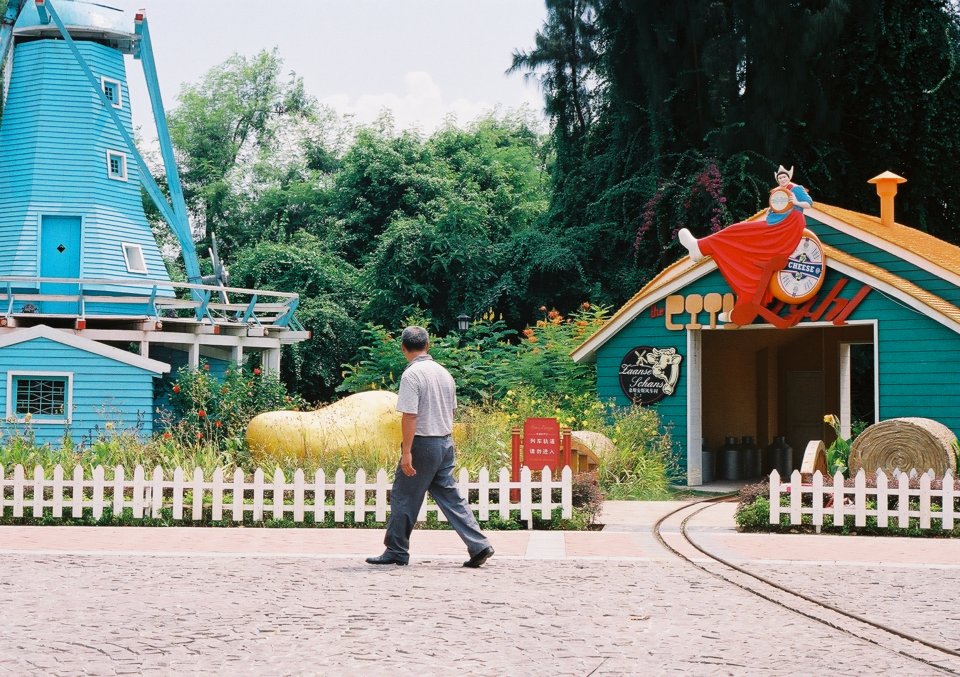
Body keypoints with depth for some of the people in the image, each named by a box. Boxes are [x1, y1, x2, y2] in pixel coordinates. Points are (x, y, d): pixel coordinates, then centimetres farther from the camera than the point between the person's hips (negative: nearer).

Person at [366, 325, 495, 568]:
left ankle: (396, 551, 12)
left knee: (403, 498, 5)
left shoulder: (411, 375, -14)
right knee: (449, 496, 9)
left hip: (422, 444, -7)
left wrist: (406, 452, -19)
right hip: (446, 443, 7)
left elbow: (410, 415, -19)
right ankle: (479, 546, 1)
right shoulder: (444, 373, 10)